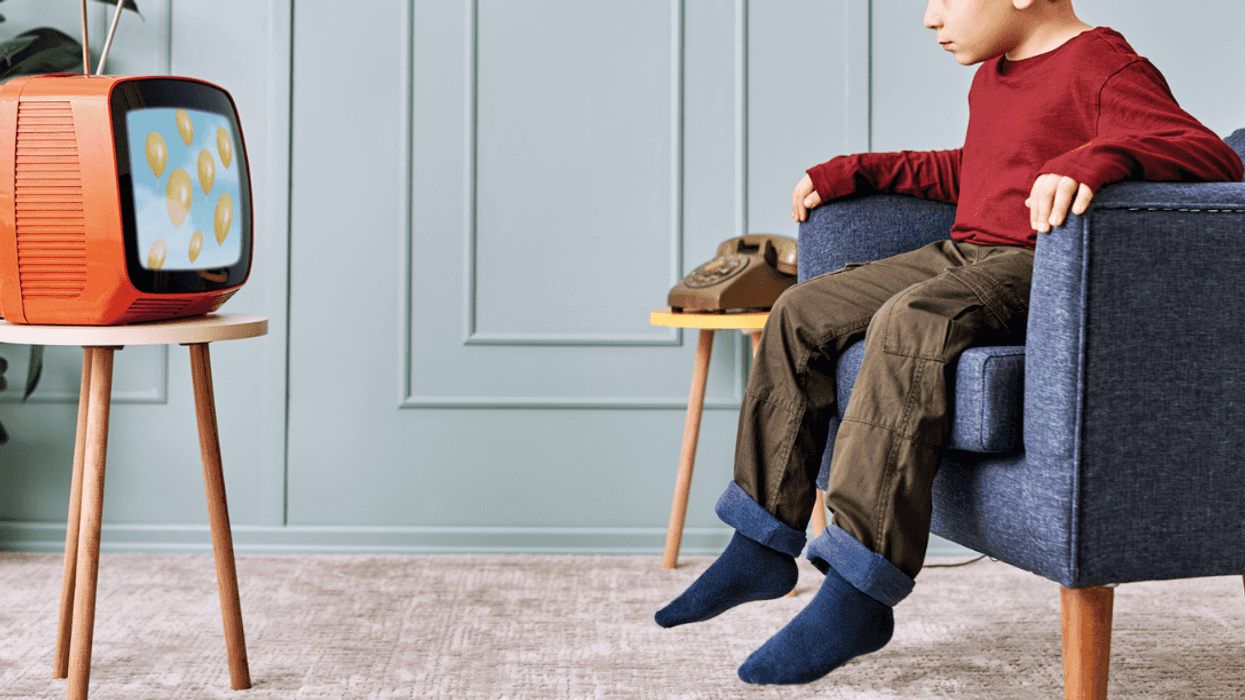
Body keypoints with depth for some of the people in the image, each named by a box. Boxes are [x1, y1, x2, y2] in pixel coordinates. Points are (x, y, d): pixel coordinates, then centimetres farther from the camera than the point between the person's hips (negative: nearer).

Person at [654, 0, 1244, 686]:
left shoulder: (1105, 66, -9)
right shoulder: (992, 75, 20)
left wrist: (1095, 159, -41)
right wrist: (853, 169, 33)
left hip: (1037, 270, -10)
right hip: (963, 254, 10)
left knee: (909, 321, -36)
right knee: (801, 313, 3)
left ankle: (859, 594, -32)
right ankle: (763, 546, 8)